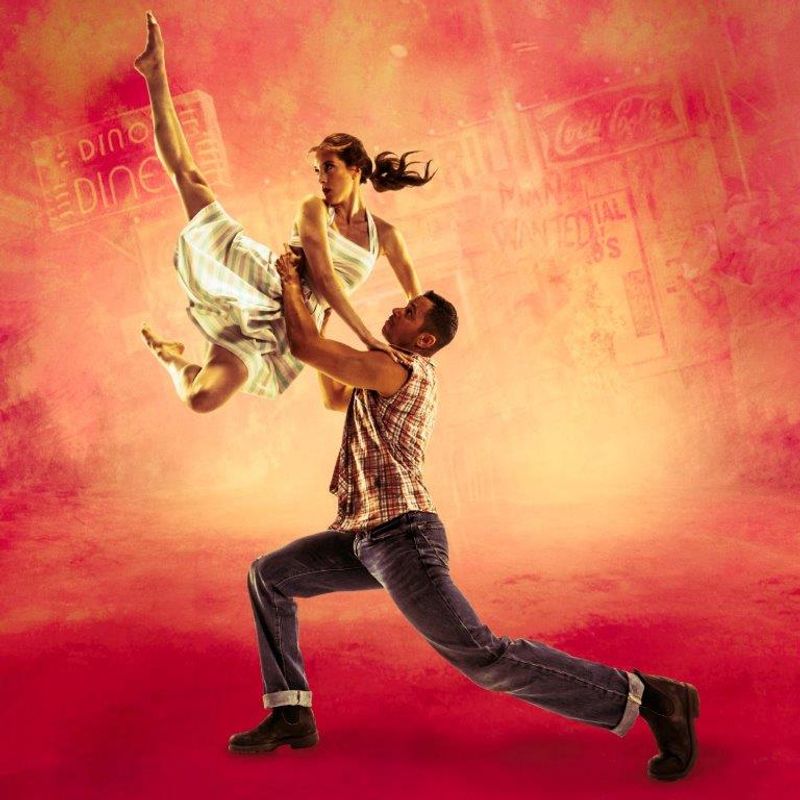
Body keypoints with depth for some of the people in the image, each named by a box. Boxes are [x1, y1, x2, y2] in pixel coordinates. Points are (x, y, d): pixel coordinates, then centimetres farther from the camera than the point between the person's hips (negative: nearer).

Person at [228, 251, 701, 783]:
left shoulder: (397, 368, -10)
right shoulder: (406, 378, 20)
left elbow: (303, 346, -11)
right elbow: (336, 399, 37)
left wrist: (291, 283, 6)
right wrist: (317, 315, 31)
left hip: (400, 536, -10)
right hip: (366, 539, 10)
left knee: (482, 657, -17)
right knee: (269, 576, 12)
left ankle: (650, 699, -14)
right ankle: (291, 716, 7)